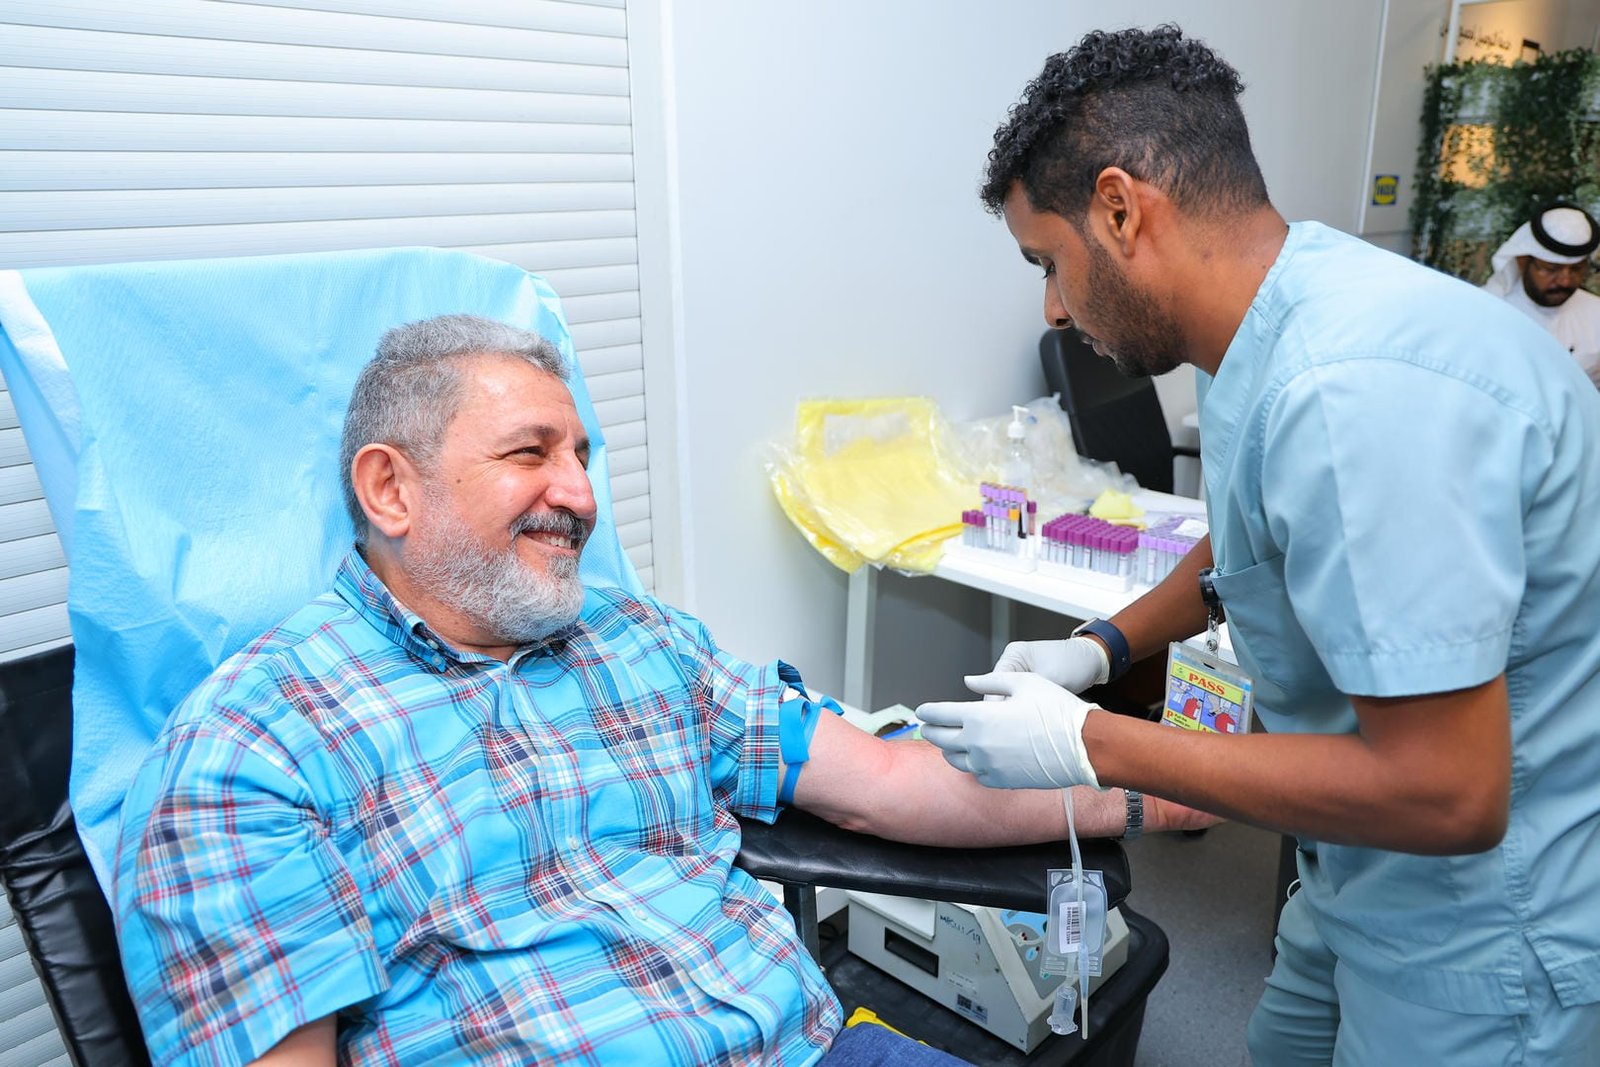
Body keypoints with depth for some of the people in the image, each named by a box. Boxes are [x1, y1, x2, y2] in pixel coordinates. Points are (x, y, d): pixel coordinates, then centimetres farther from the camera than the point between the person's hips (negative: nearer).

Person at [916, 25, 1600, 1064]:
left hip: (1492, 930, -8)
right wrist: (1102, 647, 7)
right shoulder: (1280, 332, -2)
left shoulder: (1357, 393, -33)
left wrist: (1091, 745, -24)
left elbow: (1444, 792, -31)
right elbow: (1253, 546, 17)